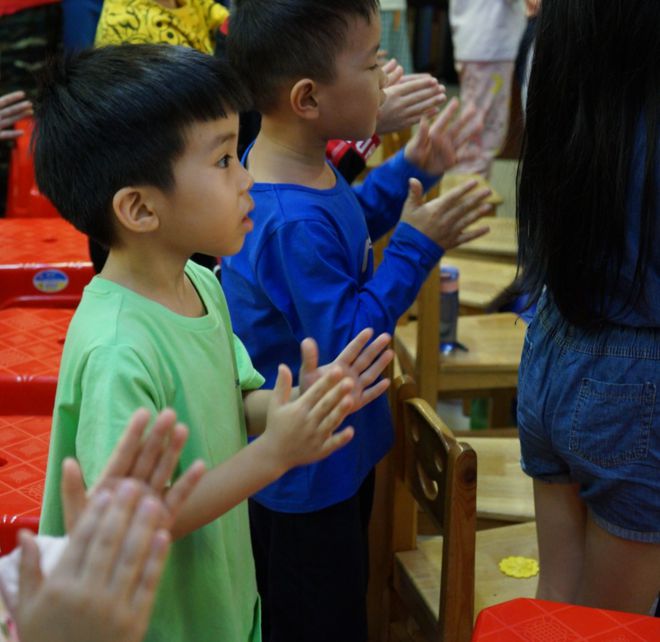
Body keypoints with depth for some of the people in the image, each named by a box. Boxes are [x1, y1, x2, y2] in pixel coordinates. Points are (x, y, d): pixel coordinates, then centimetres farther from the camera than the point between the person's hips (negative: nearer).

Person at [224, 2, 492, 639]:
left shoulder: (291, 159, -2)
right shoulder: (292, 224, -34)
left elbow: (349, 223, 17)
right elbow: (347, 340, -28)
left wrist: (409, 169, 7)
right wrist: (415, 248, -26)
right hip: (306, 477, -10)